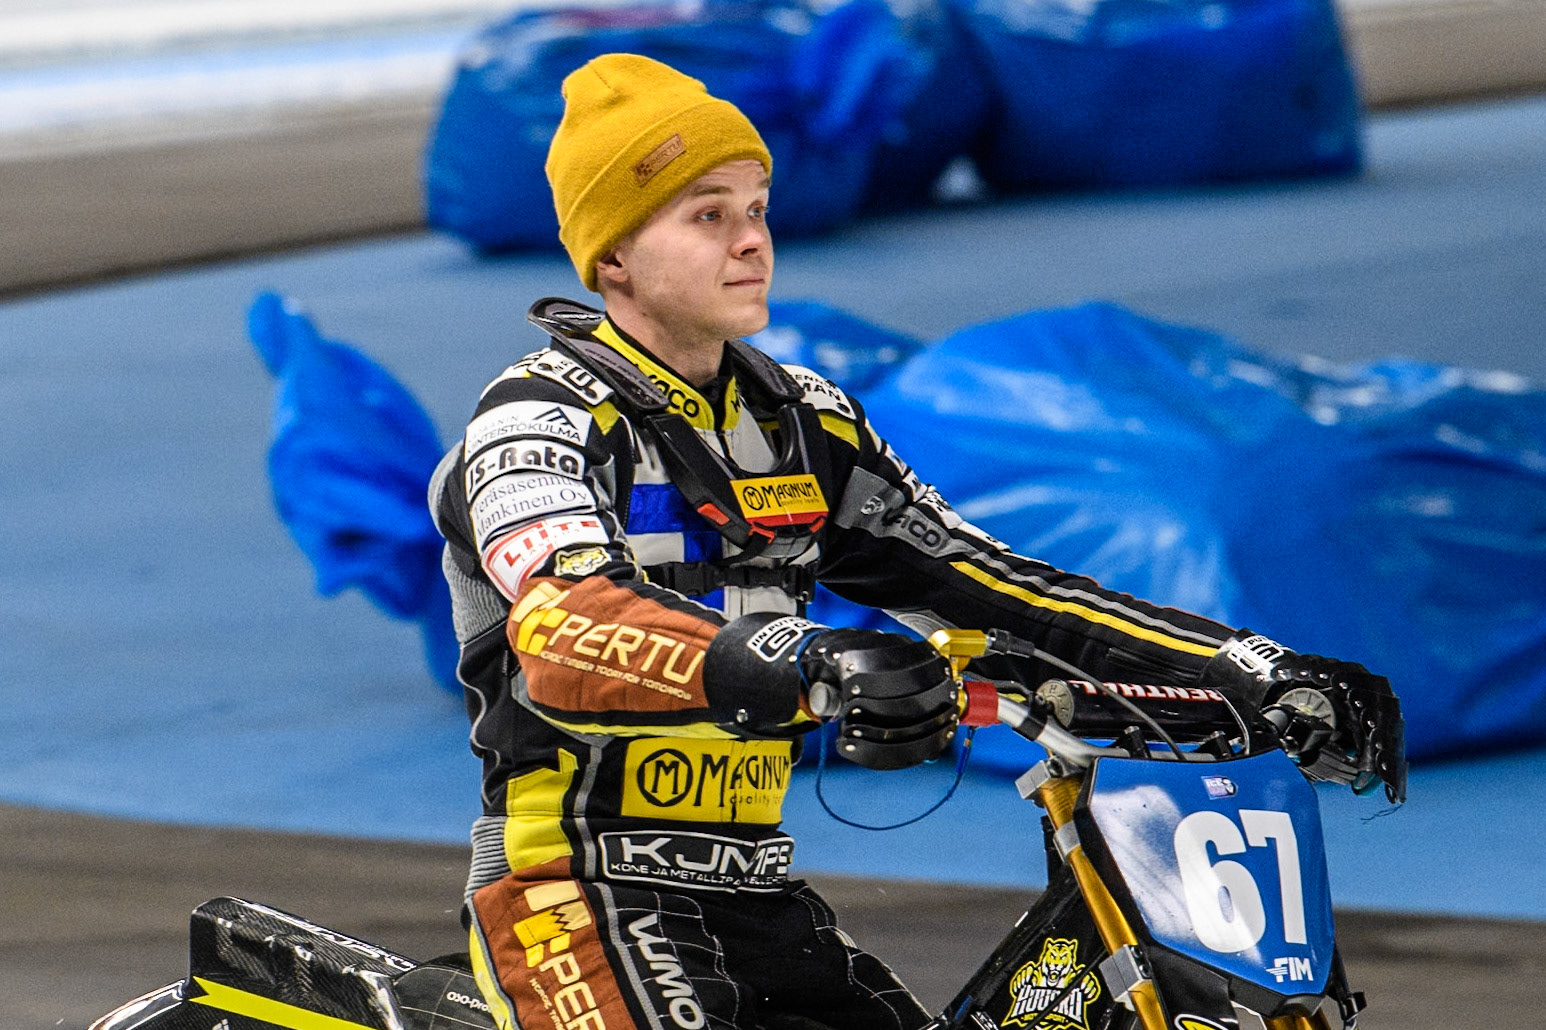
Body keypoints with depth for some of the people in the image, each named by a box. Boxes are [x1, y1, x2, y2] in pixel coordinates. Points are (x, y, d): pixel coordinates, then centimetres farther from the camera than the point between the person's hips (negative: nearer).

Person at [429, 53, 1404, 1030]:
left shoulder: (802, 420, 14)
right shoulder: (538, 422, -9)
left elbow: (986, 583, 13)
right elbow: (565, 631, -28)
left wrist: (1259, 673, 3)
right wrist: (806, 666, -45)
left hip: (758, 898, 7)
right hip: (580, 889, -7)